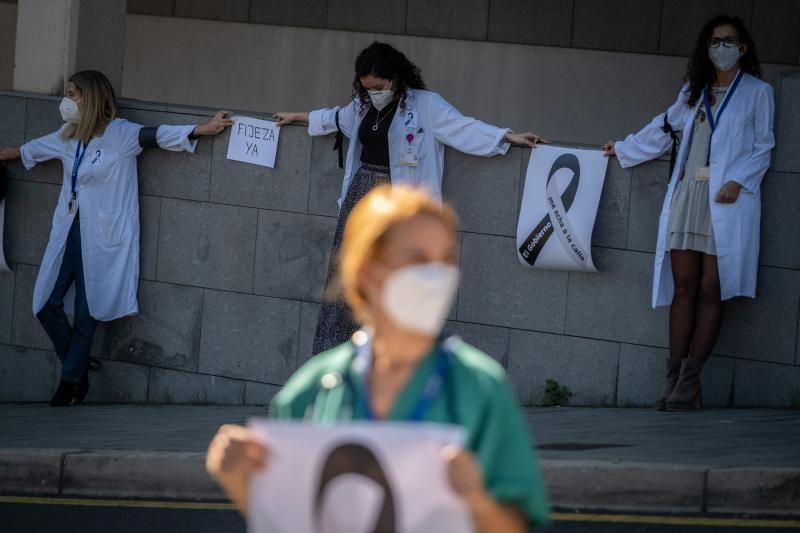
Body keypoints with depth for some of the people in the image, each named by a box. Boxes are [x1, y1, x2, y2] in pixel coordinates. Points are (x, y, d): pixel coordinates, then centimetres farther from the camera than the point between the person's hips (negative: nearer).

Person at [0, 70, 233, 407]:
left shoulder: (121, 134, -9)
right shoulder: (67, 138, 11)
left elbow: (163, 136, -15)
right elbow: (32, 150, 29)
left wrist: (204, 129, -25)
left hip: (100, 237, -7)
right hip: (67, 231, 7)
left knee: (87, 312, 0)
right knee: (46, 305, 4)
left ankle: (71, 382, 12)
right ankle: (78, 371, 20)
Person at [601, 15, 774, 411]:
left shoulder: (757, 92, 5)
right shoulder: (695, 92, 19)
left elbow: (762, 148, 2)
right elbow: (664, 128, 31)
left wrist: (738, 182, -12)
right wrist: (623, 149, 38)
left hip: (727, 200, -4)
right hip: (688, 196, 5)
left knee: (711, 290, -8)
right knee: (683, 287, -1)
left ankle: (688, 383, -9)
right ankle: (674, 383, -3)